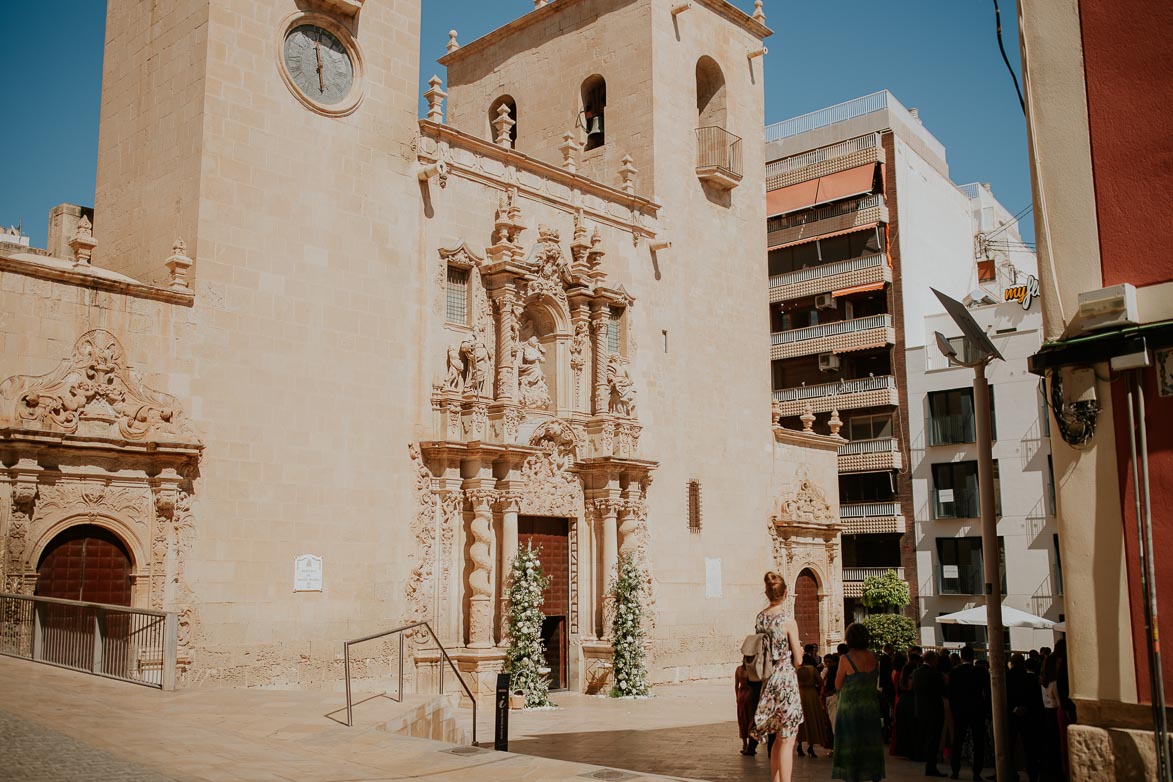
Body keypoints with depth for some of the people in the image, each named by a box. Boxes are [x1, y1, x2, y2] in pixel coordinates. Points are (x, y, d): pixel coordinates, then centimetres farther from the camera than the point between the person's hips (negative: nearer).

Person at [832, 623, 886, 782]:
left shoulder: (846, 659, -14)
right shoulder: (874, 658, 0)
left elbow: (838, 685, -7)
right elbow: (876, 681, 10)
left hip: (850, 707, -4)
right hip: (871, 707, 4)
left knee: (851, 745, 4)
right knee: (871, 744, 13)